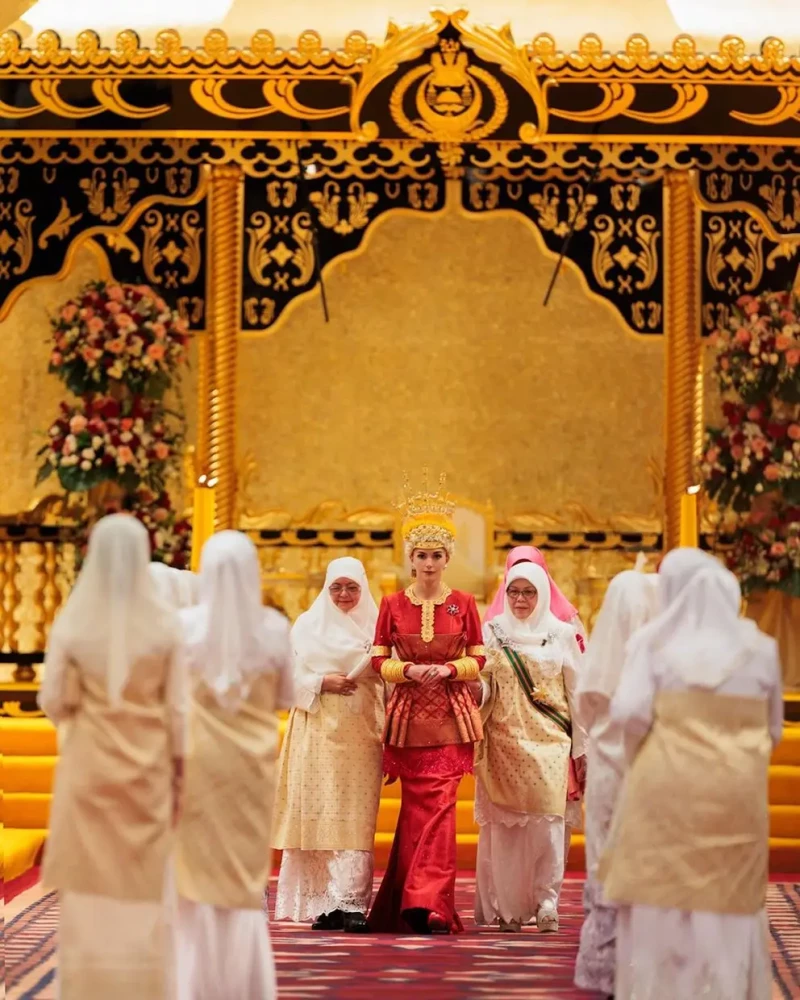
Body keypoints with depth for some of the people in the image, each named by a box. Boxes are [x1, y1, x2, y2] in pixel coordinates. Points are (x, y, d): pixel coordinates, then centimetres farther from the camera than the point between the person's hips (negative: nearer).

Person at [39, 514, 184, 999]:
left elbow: (54, 705, -3)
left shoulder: (71, 623, -7)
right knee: (145, 886, 8)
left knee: (89, 887, 5)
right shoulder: (165, 623, -7)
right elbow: (178, 709, -4)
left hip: (89, 765, 0)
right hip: (147, 767, 0)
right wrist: (181, 770, 6)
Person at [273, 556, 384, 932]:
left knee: (355, 817, -8)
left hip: (359, 732, -1)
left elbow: (389, 681, 6)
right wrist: (322, 683, -10)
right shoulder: (308, 626, 11)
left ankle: (351, 903, -12)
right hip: (318, 732, 1)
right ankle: (322, 904, 1)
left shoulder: (375, 627, 10)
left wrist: (387, 732, -4)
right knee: (318, 813, -3)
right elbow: (291, 676, 7)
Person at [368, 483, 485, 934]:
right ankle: (427, 903, 10)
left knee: (439, 805, -9)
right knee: (419, 807, 2)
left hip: (451, 716, -1)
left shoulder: (463, 604, 4)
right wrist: (407, 670, -13)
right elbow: (379, 660, 6)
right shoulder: (393, 605, 5)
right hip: (408, 716, 1)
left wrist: (448, 669, -12)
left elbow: (478, 659, 6)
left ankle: (424, 903, -9)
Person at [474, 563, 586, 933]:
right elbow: (482, 684, 5)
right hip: (503, 742, 0)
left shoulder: (561, 634, 8)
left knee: (546, 822, -10)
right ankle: (507, 907, 3)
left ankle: (546, 904, -5)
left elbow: (576, 692, 9)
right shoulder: (493, 631, 9)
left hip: (548, 742, 0)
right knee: (503, 826, -2)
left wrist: (582, 746, 6)